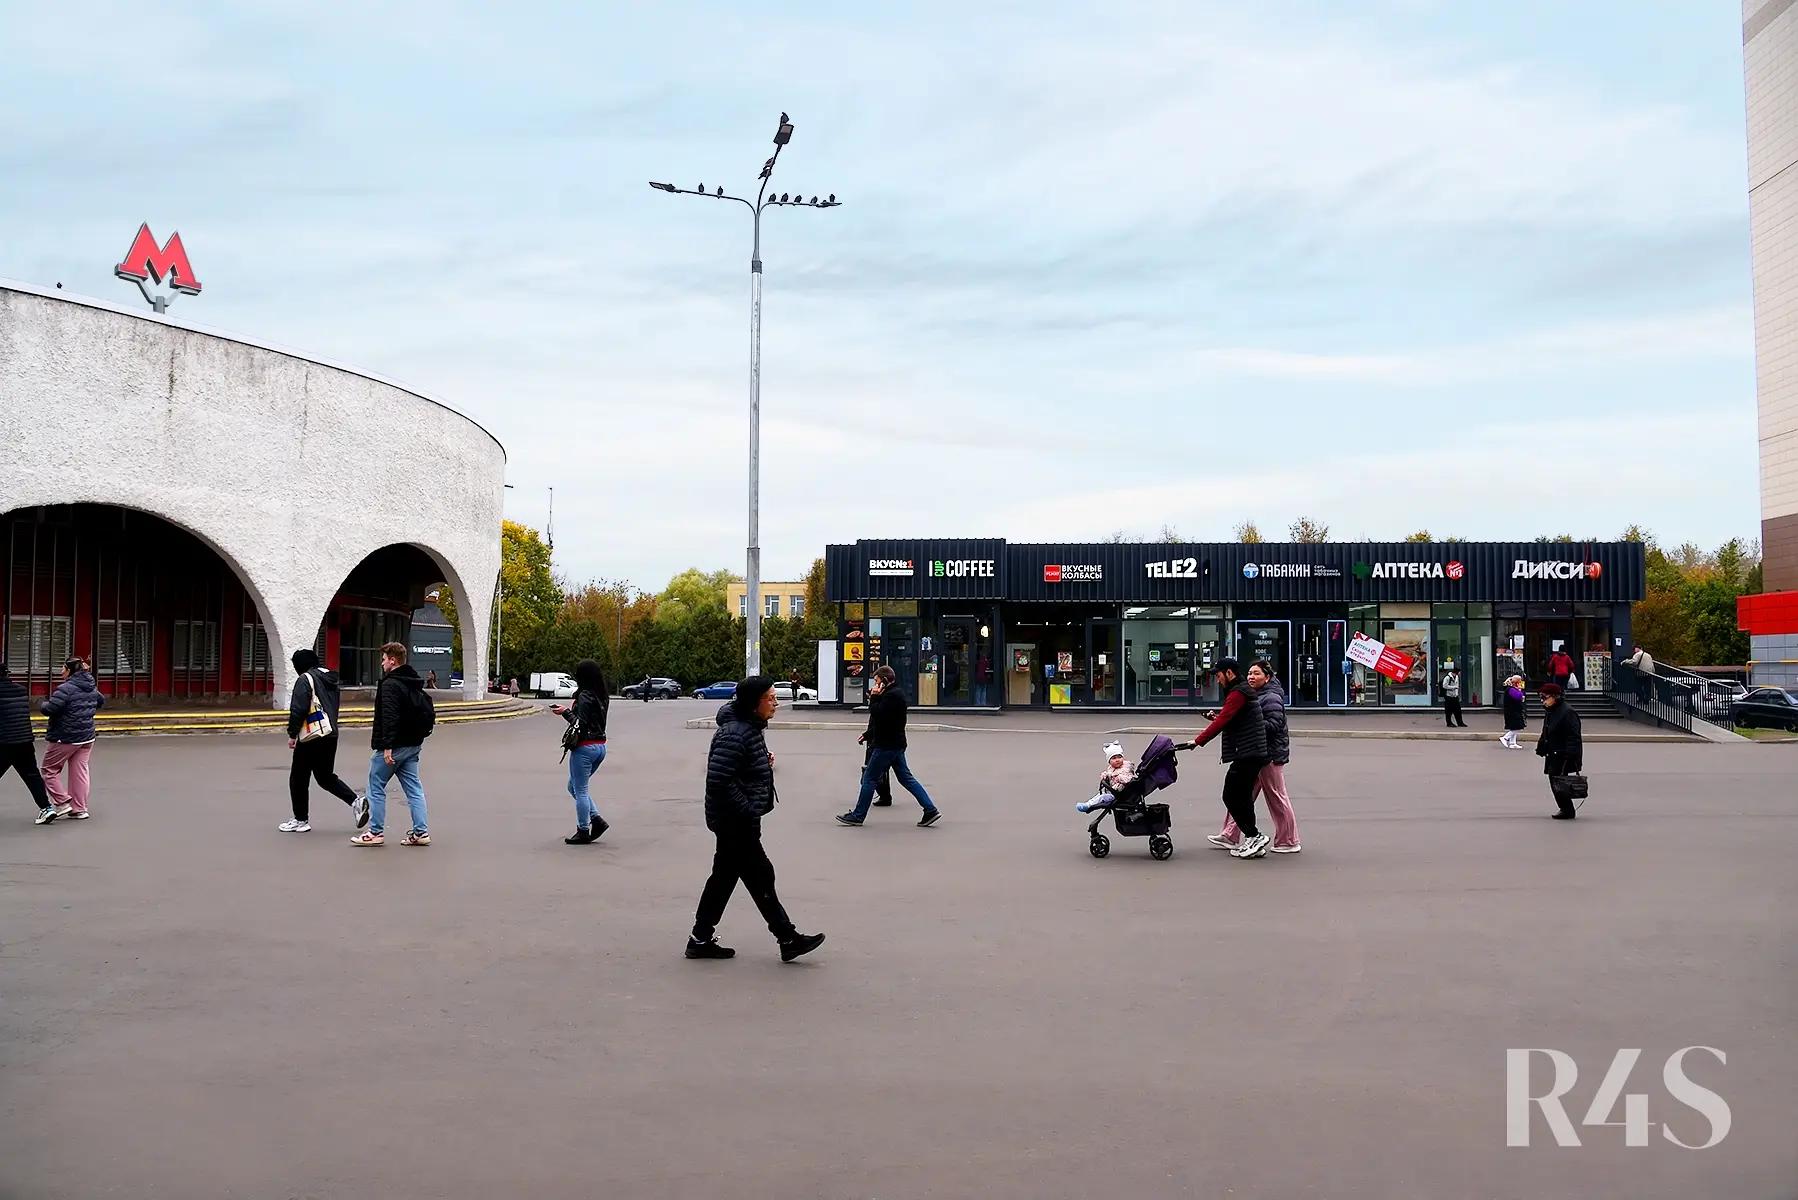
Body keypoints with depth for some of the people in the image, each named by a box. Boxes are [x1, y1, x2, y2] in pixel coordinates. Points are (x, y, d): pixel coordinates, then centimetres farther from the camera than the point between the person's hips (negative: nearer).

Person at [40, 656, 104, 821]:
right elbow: (101, 701, 26)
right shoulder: (92, 688, 6)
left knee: (50, 770, 10)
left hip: (64, 738, -7)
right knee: (79, 772, 10)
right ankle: (79, 810, 11)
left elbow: (49, 709, -23)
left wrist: (44, 704, -4)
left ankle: (62, 803, 5)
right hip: (87, 737, 7)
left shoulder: (65, 689, -20)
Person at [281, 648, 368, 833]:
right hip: (331, 736, 8)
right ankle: (356, 801, 3)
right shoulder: (331, 680, 15)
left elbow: (298, 709, -17)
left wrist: (292, 734, -10)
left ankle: (301, 820, 12)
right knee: (325, 776, 18)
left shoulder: (305, 679, -11)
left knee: (298, 778, 5)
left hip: (311, 738, -8)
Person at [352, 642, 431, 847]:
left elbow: (389, 717, -23)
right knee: (414, 789, 8)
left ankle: (376, 832, 7)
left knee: (376, 787, 4)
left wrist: (387, 746, -26)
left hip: (394, 746, -8)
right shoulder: (415, 684, 14)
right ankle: (421, 832, 6)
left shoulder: (390, 684, -14)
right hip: (413, 745, 8)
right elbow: (429, 713, 19)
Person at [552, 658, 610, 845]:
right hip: (600, 746, 9)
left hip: (585, 747, -9)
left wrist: (565, 712, -7)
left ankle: (583, 832, 8)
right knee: (574, 786, 21)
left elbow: (580, 724, -20)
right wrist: (573, 709, 12)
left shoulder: (585, 696, -16)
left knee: (580, 790, 2)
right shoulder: (603, 696, 9)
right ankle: (596, 820, 13)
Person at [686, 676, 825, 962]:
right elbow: (718, 780, -29)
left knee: (724, 877, 15)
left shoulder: (750, 728, 9)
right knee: (760, 877, 0)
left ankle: (701, 940, 23)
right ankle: (788, 940, 9)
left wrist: (765, 763, 5)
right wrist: (748, 809, -21)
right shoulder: (735, 734, -23)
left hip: (735, 820, 10)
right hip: (736, 821, -10)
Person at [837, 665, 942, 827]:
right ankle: (931, 810, 6)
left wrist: (874, 697, -12)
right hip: (896, 743, 10)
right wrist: (867, 734, 19)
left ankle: (857, 815, 7)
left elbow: (877, 714, -24)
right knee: (906, 777, 10)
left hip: (887, 745, -10)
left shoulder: (891, 695, -17)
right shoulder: (897, 692, 15)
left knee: (869, 778, 0)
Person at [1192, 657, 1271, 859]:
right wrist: (1217, 717, 5)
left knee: (1232, 796, -8)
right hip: (1251, 754, 11)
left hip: (1248, 755, -11)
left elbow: (1222, 721, -20)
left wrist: (1198, 741, -19)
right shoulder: (1244, 691, 21)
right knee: (1241, 797, 12)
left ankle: (1254, 836, -5)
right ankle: (1252, 842, 15)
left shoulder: (1238, 693, -12)